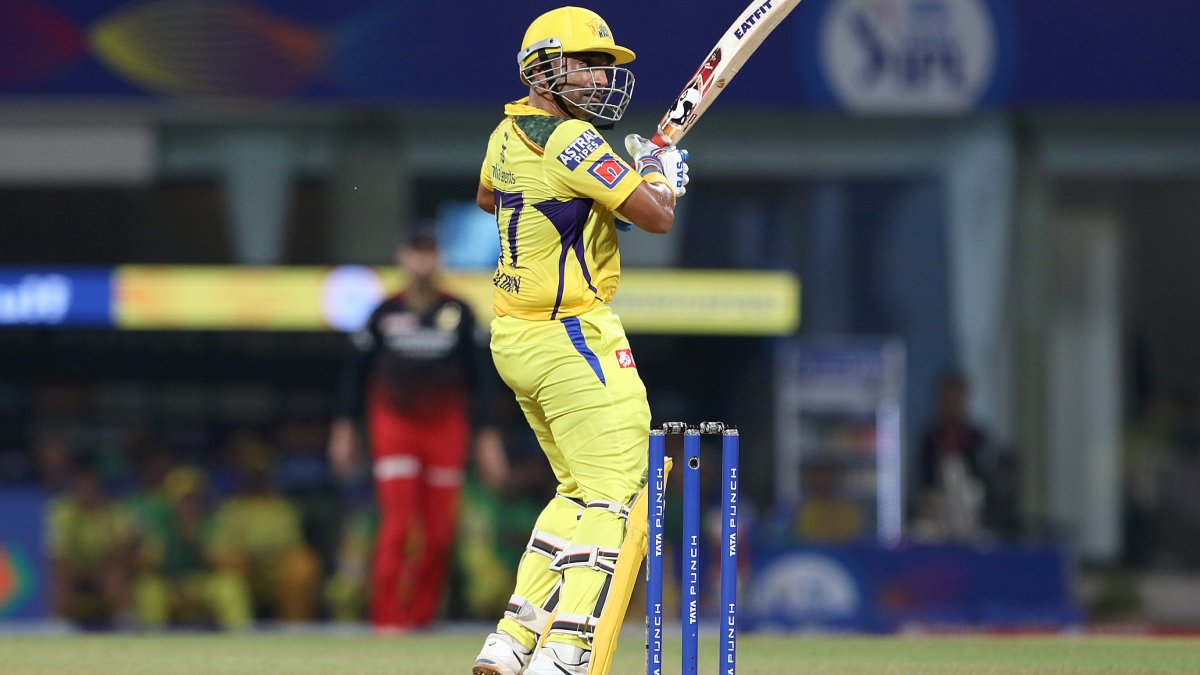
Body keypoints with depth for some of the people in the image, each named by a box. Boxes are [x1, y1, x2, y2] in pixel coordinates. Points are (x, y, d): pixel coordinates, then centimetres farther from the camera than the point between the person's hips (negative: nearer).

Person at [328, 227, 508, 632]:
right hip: (394, 425, -1)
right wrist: (345, 427, 6)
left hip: (446, 428, 1)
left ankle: (422, 614, 12)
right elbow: (356, 371, 10)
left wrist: (486, 435, 2)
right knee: (398, 523, -13)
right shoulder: (386, 313, 4)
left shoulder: (458, 313, 5)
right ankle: (387, 618, -12)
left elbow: (479, 378, 7)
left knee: (440, 533, -1)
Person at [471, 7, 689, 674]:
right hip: (572, 341, -9)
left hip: (515, 339, 9)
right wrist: (662, 172, 4)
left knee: (580, 489, 19)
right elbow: (658, 218, -18)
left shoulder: (508, 133, 9)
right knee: (613, 499, -10)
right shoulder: (575, 142, -17)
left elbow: (488, 196, 31)